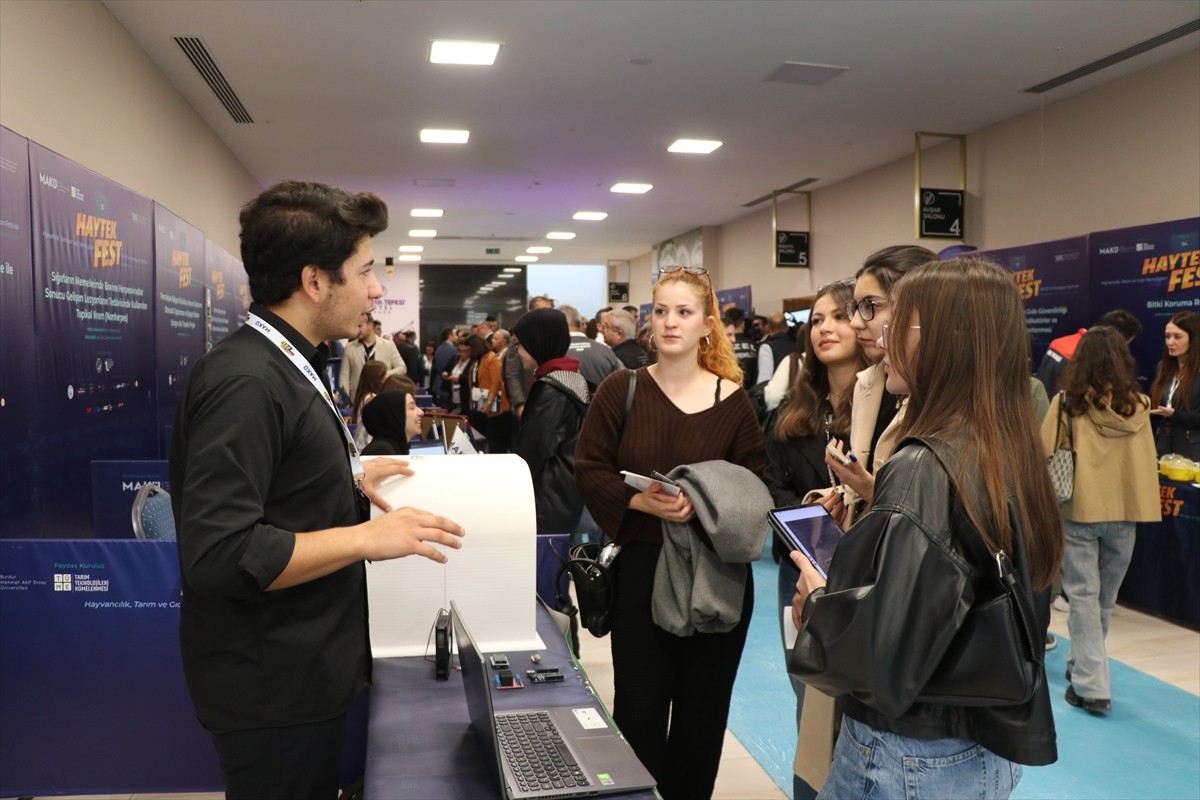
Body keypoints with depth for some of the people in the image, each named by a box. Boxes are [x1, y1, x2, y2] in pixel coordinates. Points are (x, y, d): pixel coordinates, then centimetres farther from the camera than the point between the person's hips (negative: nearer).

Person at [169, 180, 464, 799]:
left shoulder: (282, 365, 8)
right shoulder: (245, 382, -24)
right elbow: (220, 554, -30)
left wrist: (347, 481, 8)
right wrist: (368, 538, -25)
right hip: (273, 689, -9)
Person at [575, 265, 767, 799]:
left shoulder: (732, 399, -3)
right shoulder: (621, 389, -3)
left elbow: (754, 485, -2)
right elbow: (589, 470, -4)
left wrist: (702, 502, -19)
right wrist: (641, 501, -20)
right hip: (640, 568, 0)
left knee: (703, 710, 15)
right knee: (638, 710, 7)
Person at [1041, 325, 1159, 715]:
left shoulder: (1067, 403, -11)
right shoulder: (1137, 406, -1)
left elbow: (1044, 457, -9)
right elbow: (1147, 462, 8)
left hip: (1079, 511, -4)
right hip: (1124, 512, 4)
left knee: (1083, 597, 4)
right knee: (1105, 598, 18)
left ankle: (1091, 686, 2)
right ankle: (1081, 664, 34)